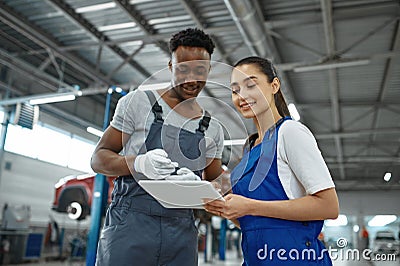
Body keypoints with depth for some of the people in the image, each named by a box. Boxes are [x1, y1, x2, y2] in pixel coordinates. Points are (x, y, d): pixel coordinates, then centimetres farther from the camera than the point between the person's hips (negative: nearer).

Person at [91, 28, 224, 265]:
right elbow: (99, 159, 2)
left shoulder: (213, 130, 11)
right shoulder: (139, 102, 2)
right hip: (129, 225, -3)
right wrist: (139, 163, -19)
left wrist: (195, 185, -10)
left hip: (182, 235, 3)